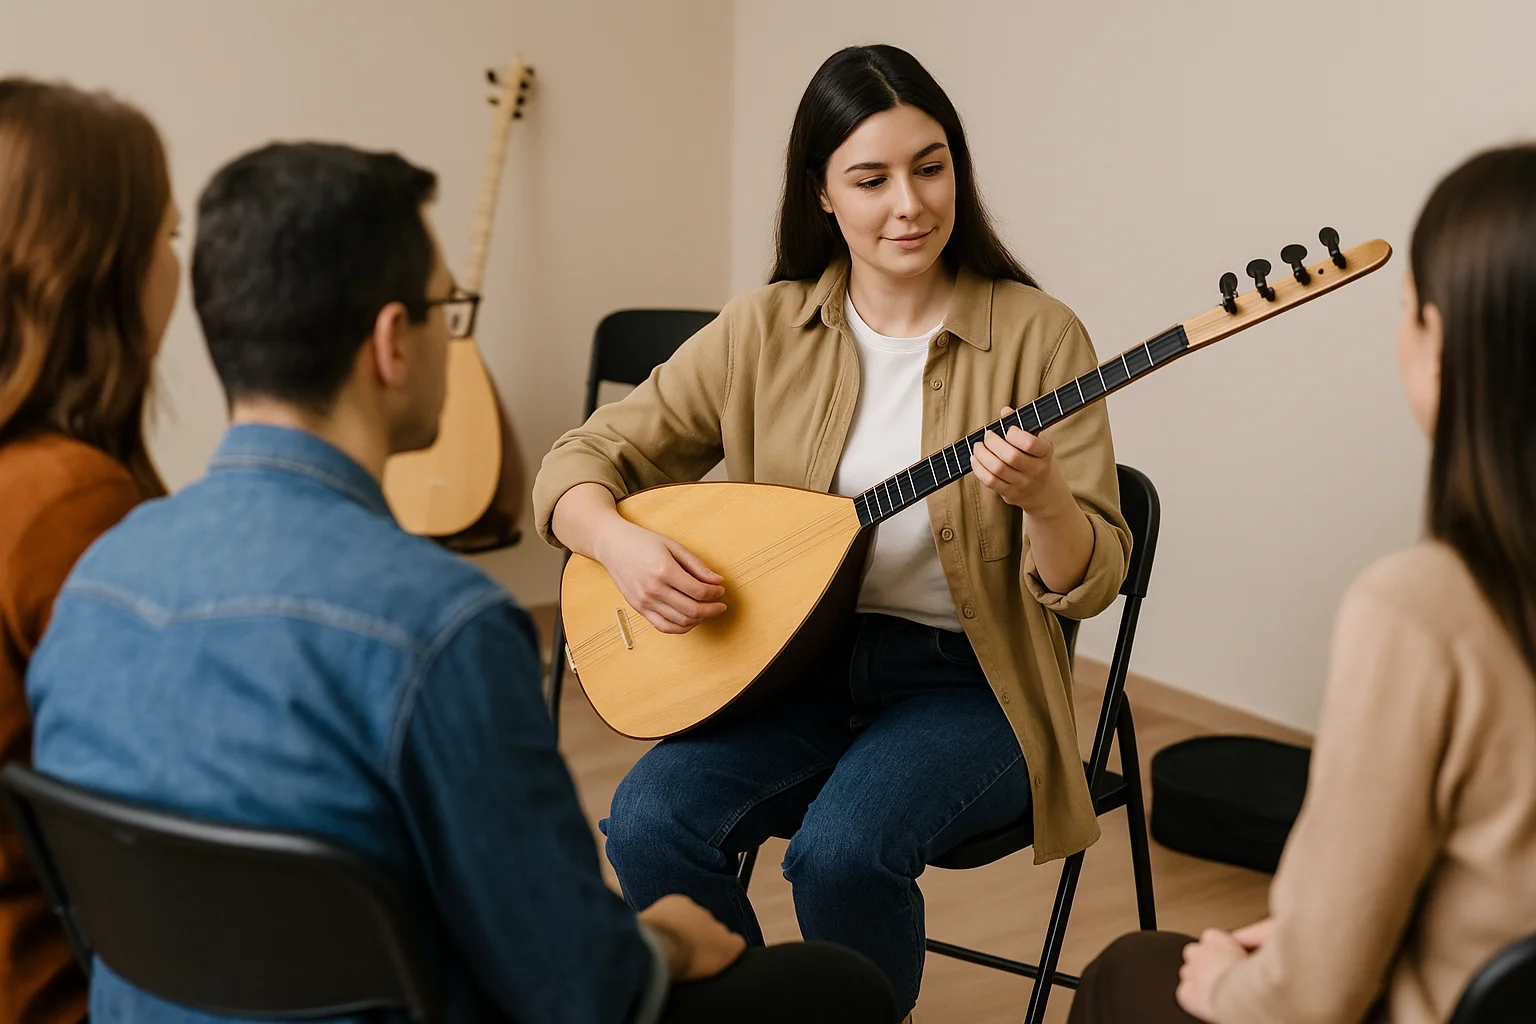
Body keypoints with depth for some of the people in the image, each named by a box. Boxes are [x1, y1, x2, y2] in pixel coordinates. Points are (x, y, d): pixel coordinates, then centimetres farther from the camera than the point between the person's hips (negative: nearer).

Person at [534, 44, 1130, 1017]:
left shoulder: (1037, 335, -6)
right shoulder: (766, 331, 1)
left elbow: (1092, 582, -6)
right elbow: (583, 460, 4)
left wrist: (1042, 499, -28)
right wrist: (621, 543, -17)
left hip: (968, 683, -2)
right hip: (799, 662, 3)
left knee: (842, 846, -29)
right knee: (650, 821, -22)